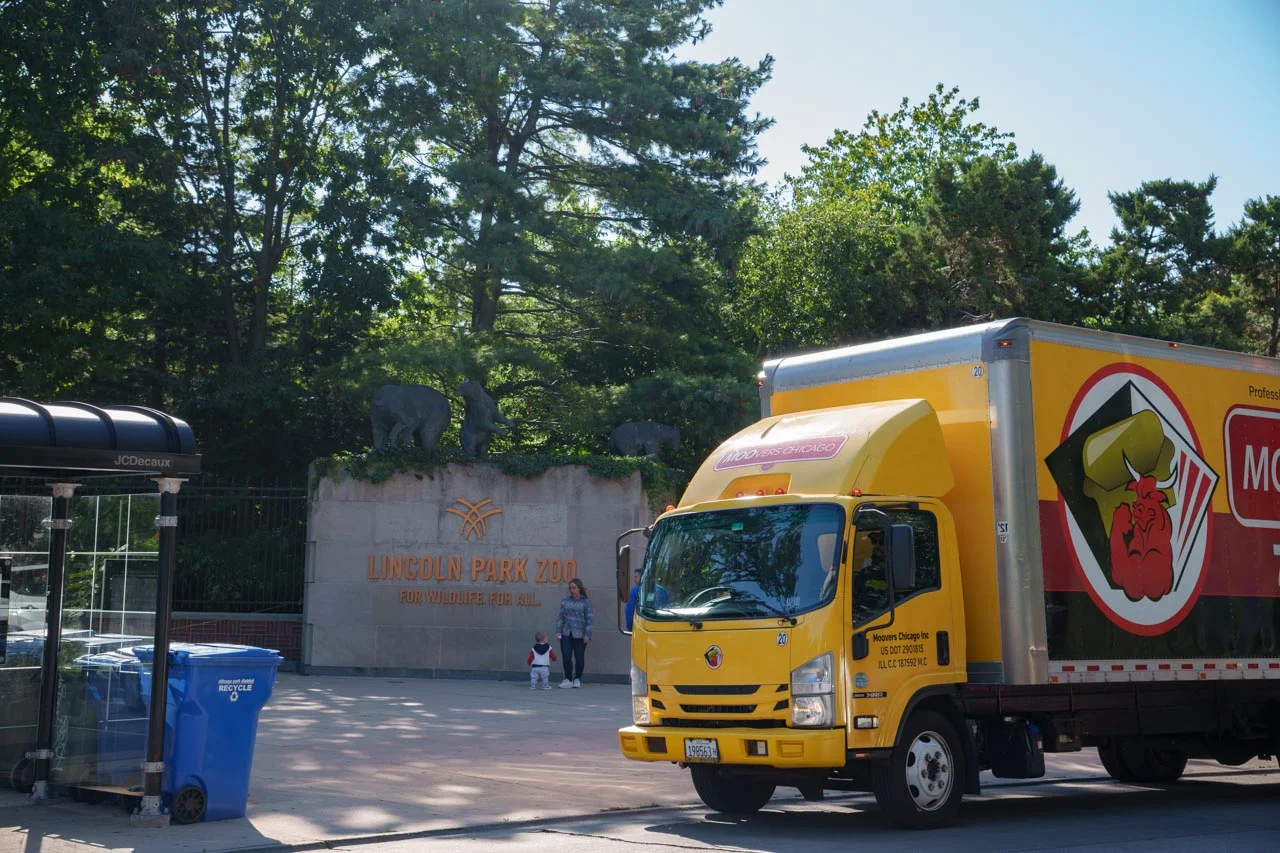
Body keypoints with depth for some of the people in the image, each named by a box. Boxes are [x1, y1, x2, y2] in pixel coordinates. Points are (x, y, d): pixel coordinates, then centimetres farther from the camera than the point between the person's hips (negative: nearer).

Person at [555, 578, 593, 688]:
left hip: (580, 634, -3)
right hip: (566, 633, 3)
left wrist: (587, 635, -8)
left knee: (579, 657, 5)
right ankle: (568, 679, 7)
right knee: (566, 656, -3)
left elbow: (589, 619, -3)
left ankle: (577, 679, 18)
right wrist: (558, 631, 4)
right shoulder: (565, 601, 9)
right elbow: (560, 617, 11)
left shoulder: (585, 602, -1)